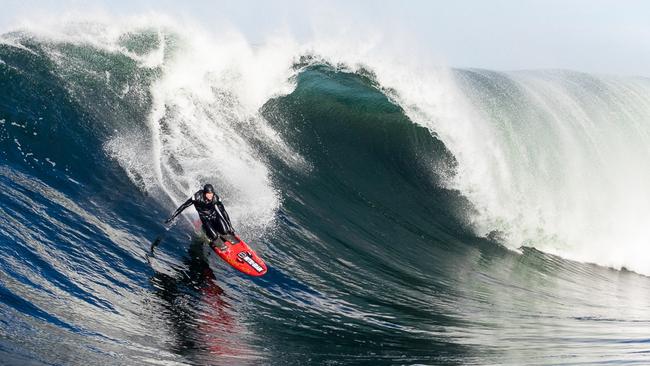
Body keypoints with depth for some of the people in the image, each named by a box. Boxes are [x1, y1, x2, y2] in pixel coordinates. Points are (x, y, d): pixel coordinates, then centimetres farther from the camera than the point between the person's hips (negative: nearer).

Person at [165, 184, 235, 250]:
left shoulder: (216, 198, -20)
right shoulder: (198, 197, -26)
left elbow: (223, 212, -12)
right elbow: (184, 206, -17)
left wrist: (230, 226, -13)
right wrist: (173, 216, -15)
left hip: (215, 215, 2)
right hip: (205, 218, -2)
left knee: (225, 231, -21)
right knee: (214, 236, -24)